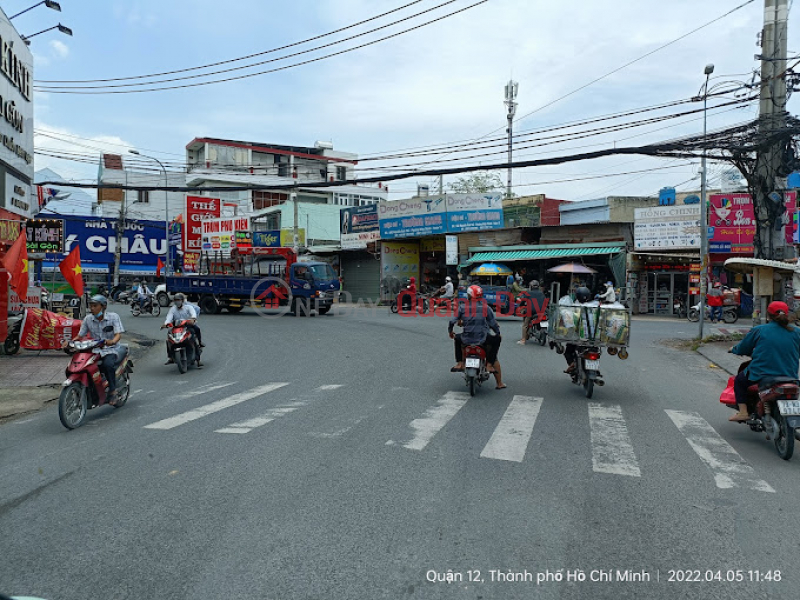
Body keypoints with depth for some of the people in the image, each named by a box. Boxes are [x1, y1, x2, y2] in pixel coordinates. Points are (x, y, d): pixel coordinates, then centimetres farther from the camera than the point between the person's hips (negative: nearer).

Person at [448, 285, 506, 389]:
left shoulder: (462, 307, 1)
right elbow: (493, 324, 2)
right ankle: (489, 364, 18)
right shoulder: (486, 308, 0)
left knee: (457, 338, 34)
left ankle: (459, 363, 25)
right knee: (497, 339, 26)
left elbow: (452, 321, 1)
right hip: (483, 339, -1)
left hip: (466, 339, 1)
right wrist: (498, 333, 22)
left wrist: (450, 332, 21)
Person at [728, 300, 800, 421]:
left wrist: (733, 349, 27)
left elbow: (743, 349, 5)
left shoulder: (759, 330, -5)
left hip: (760, 377, -4)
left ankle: (743, 412, 11)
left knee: (739, 380, 23)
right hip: (789, 378, 4)